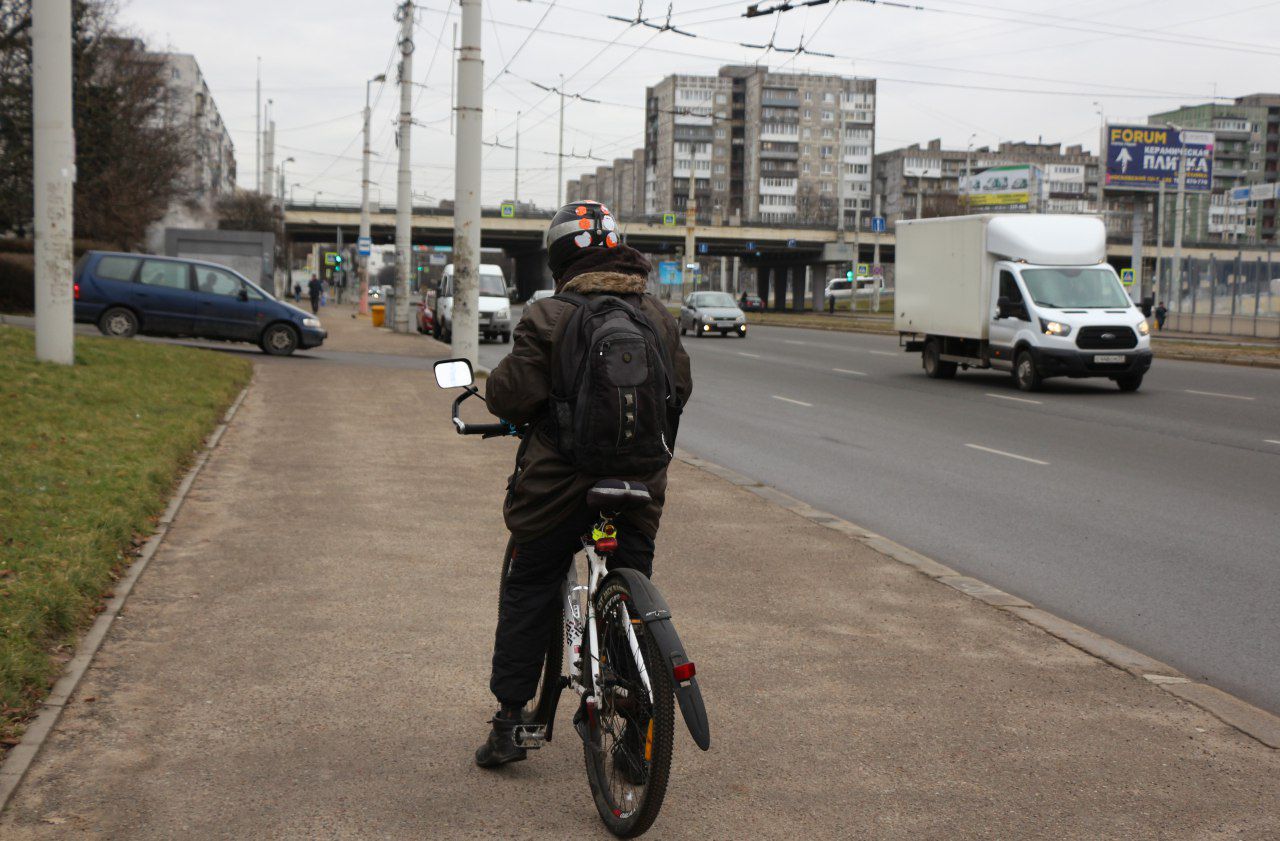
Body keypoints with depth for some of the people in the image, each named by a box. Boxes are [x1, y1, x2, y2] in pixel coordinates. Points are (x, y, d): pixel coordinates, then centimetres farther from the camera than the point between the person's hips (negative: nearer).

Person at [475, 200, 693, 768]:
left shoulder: (549, 317, -11)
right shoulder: (657, 315, 5)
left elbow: (513, 395, -14)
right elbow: (679, 388, 13)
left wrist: (494, 387, 9)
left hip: (560, 482, -4)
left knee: (527, 594, 10)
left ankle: (509, 721, 12)